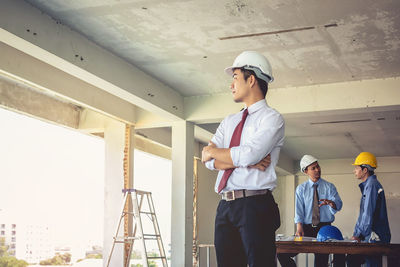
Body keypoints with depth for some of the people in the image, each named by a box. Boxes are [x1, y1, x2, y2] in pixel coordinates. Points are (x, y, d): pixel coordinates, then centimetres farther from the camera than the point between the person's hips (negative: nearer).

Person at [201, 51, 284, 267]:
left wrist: (213, 152, -1)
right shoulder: (229, 121, 20)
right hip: (225, 206, 7)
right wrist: (247, 162, -9)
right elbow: (208, 160, 6)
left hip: (255, 206, -6)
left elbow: (249, 154, -17)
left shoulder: (272, 118, -1)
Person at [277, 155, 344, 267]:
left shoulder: (329, 187, 9)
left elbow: (338, 204, -6)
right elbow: (299, 209, 1)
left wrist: (331, 203, -32)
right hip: (306, 228, 1)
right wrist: (299, 227, -17)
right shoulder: (301, 189, 11)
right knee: (282, 254, -14)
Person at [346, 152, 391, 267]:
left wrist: (358, 235, -12)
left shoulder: (372, 185, -13)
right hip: (369, 237, 10)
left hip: (375, 237, -10)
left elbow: (368, 214, -18)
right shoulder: (366, 186, 20)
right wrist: (356, 234, 19)